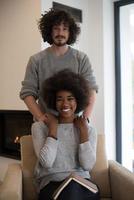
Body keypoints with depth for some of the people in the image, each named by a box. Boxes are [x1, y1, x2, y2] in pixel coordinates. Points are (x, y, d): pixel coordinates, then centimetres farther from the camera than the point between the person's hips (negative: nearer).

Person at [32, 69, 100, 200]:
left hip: (81, 182, 2)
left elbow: (88, 165, -7)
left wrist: (83, 129, -4)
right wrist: (53, 127, -8)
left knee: (74, 189, -34)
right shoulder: (40, 127, 2)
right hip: (51, 182, -1)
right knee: (71, 189, -35)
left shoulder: (89, 129, 8)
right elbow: (46, 162, -13)